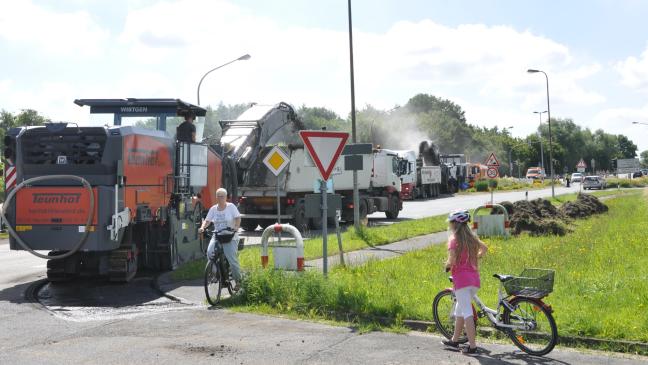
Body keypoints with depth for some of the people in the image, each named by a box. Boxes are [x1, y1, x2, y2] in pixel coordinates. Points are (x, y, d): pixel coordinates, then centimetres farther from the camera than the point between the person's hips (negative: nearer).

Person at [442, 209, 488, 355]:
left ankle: (472, 345, -8)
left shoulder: (454, 239, -10)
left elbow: (452, 260, -19)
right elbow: (484, 248, 22)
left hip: (461, 277, -7)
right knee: (459, 309, 20)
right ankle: (455, 340, 31)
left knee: (467, 312, -6)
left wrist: (447, 265, 0)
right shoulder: (471, 237, 10)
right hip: (474, 278, 7)